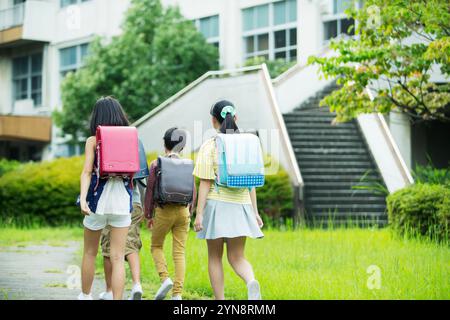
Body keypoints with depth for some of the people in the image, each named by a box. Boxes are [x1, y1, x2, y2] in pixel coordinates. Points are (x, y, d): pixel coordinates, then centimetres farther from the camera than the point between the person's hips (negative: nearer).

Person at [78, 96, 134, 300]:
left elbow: (87, 172, -12)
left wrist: (83, 199, -19)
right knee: (117, 258, -1)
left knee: (90, 253, 17)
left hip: (98, 202, -1)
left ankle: (85, 296, 29)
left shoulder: (92, 141, -3)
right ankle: (116, 299, -8)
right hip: (122, 204, 1)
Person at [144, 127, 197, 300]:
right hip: (183, 210, 2)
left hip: (164, 210, -2)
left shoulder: (156, 164, -5)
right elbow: (193, 192, 7)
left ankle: (165, 278, -5)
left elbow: (150, 190, -3)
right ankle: (177, 293, -1)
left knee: (156, 246, 17)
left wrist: (148, 215, 6)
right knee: (179, 252, 5)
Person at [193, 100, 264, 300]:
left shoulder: (209, 146, -6)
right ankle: (251, 282, -23)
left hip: (217, 204, -3)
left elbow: (205, 183, -9)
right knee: (237, 258, 8)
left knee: (214, 257, 10)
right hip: (241, 207, 3)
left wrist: (199, 213, -6)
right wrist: (255, 212, 14)